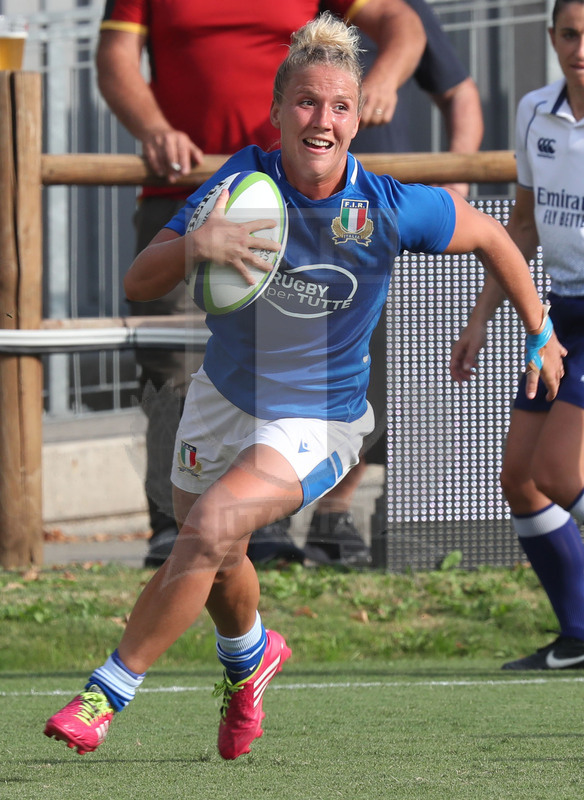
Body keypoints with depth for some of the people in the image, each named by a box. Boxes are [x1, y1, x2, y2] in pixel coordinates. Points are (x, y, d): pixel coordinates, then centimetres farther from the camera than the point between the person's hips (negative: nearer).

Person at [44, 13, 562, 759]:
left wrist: (539, 334, 7)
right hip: (223, 397, 4)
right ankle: (249, 654, 57)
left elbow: (491, 237, -2)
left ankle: (106, 695, -17)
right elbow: (138, 283, -20)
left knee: (210, 526, -28)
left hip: (318, 423, -4)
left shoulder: (392, 208, -21)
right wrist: (194, 244, -41)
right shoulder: (244, 180, -17)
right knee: (215, 564, 20)